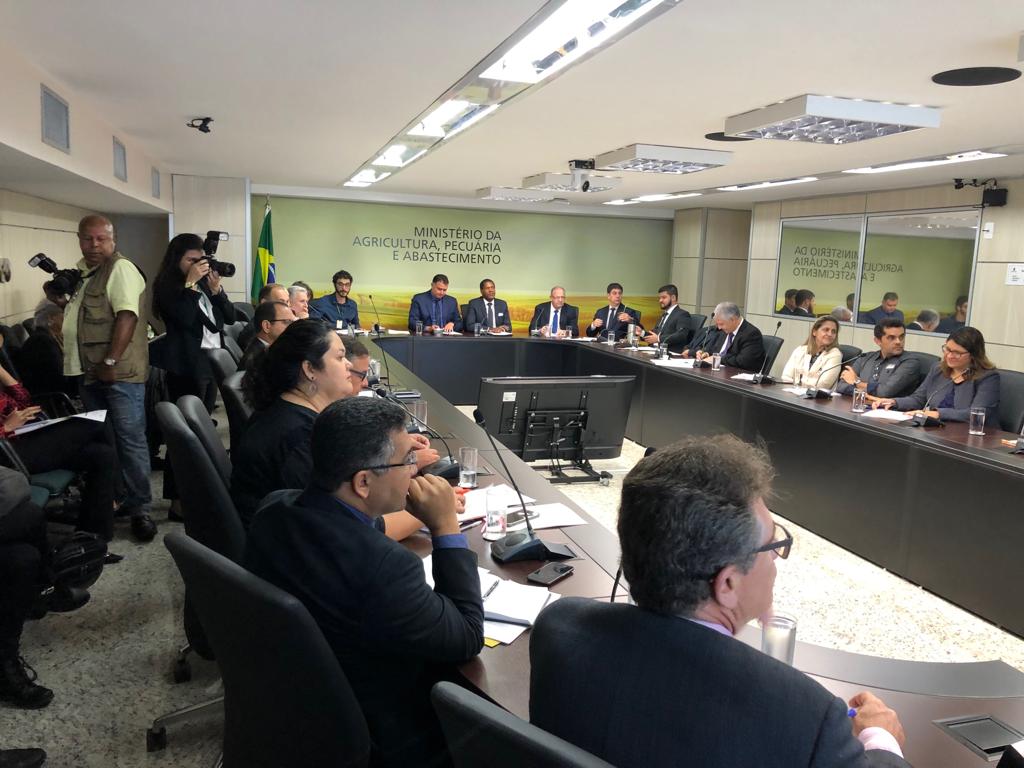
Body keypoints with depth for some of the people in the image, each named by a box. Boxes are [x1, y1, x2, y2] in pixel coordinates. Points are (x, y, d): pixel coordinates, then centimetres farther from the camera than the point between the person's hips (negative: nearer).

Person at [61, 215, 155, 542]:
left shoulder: (120, 269, -10)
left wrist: (111, 362, -25)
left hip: (119, 372, -9)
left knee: (130, 440, -6)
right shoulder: (80, 270, 17)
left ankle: (140, 509, 0)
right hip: (90, 372, 9)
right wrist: (59, 290, 11)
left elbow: (127, 316, -22)